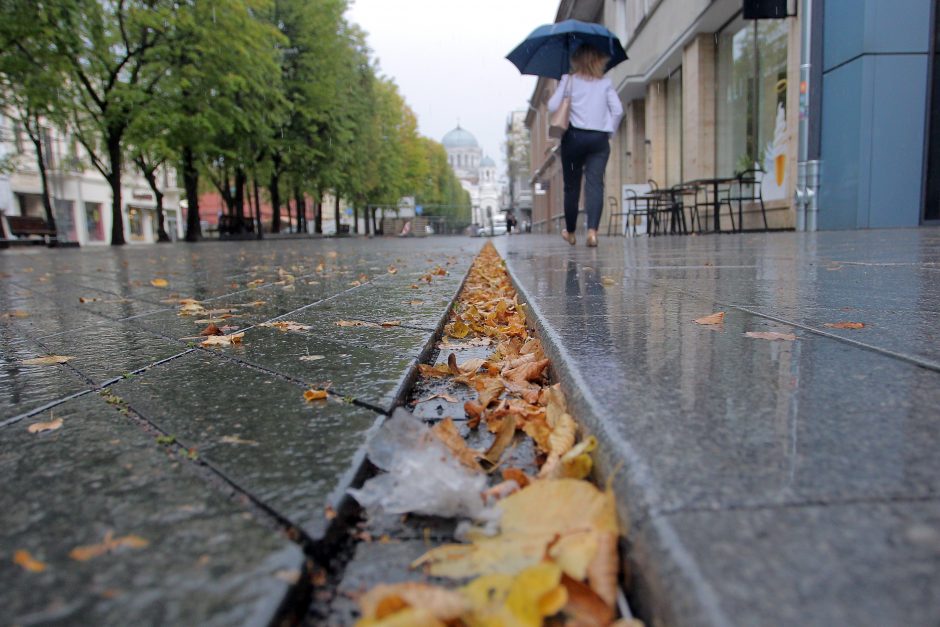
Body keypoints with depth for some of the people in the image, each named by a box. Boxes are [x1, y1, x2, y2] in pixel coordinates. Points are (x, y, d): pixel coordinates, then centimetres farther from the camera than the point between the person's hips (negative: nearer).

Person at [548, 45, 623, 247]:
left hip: (574, 136, -1)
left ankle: (570, 232, 21)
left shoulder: (569, 80, 2)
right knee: (595, 184, -5)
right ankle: (592, 230, -23)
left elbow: (552, 106, -4)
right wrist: (609, 131, 12)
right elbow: (618, 110, 0)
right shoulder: (605, 83, 7)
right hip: (599, 139, 1)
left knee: (572, 185, 10)